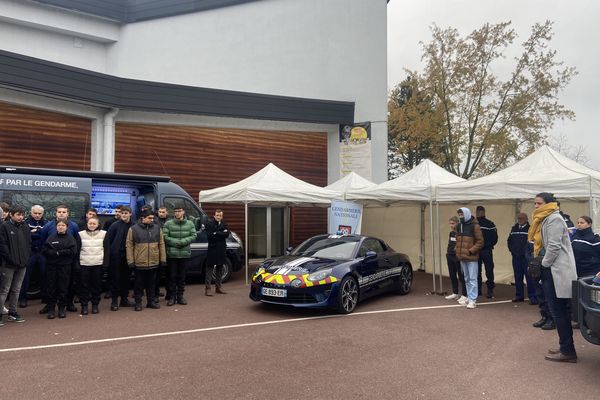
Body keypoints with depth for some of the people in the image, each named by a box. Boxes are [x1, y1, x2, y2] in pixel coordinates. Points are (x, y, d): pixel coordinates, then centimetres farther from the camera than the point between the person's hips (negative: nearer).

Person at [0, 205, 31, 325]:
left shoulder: (25, 227, 9)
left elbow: (29, 243, 12)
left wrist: (26, 257, 1)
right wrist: (12, 258, -15)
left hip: (22, 263, 5)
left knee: (16, 290, 12)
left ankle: (12, 313, 22)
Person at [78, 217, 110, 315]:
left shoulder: (103, 234, 2)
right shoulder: (81, 234, 3)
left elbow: (107, 250, 2)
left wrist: (105, 263, -4)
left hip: (98, 264, 0)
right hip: (84, 264, 0)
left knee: (97, 285, 6)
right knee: (84, 285, 3)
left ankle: (95, 305, 17)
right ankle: (84, 305, 13)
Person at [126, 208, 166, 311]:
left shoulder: (157, 228, 5)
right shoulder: (133, 229, -4)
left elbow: (161, 244, 7)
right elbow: (129, 246, -4)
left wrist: (163, 259, 4)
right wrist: (130, 261, -8)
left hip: (154, 263, 3)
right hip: (139, 263, -3)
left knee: (151, 283, 14)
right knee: (139, 284, 8)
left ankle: (151, 301, 26)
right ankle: (138, 302, 19)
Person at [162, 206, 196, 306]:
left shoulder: (190, 224, 4)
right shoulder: (168, 224, -2)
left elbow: (193, 236, -1)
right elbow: (165, 237, -7)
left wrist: (183, 242, -14)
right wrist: (176, 242, -14)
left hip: (185, 254, 2)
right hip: (172, 254, -2)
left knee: (182, 277, 10)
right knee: (172, 276, 3)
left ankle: (180, 296, 21)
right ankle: (172, 296, 14)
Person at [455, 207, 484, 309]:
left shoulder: (474, 225, -9)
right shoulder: (459, 226, 12)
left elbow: (480, 241, -10)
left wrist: (471, 251, -16)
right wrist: (458, 250, 11)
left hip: (471, 257, -7)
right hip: (462, 257, 7)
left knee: (472, 279, -4)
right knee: (466, 279, 15)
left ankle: (473, 300, -2)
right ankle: (469, 297, 24)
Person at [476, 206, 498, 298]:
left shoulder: (490, 224, 0)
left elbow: (495, 238, 0)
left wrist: (489, 245, -7)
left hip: (487, 251, -3)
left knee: (489, 271, -2)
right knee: (477, 271, 8)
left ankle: (490, 290, 6)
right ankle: (478, 290, 16)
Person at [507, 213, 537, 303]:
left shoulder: (530, 228, -8)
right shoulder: (514, 228, 13)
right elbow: (509, 240, 21)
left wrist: (526, 252, -13)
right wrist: (512, 250, 10)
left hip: (526, 257, -6)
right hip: (516, 257, 6)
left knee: (529, 277, -5)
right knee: (518, 277, 11)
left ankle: (532, 297, 1)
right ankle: (519, 296, 19)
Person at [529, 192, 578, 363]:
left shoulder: (554, 219, -13)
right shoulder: (545, 220, 18)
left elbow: (554, 246, -19)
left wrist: (543, 265, -11)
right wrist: (540, 264, 12)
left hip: (557, 271, -10)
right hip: (550, 270, 10)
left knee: (559, 311, -5)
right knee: (558, 311, 13)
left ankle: (567, 351, 1)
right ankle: (565, 347, 21)